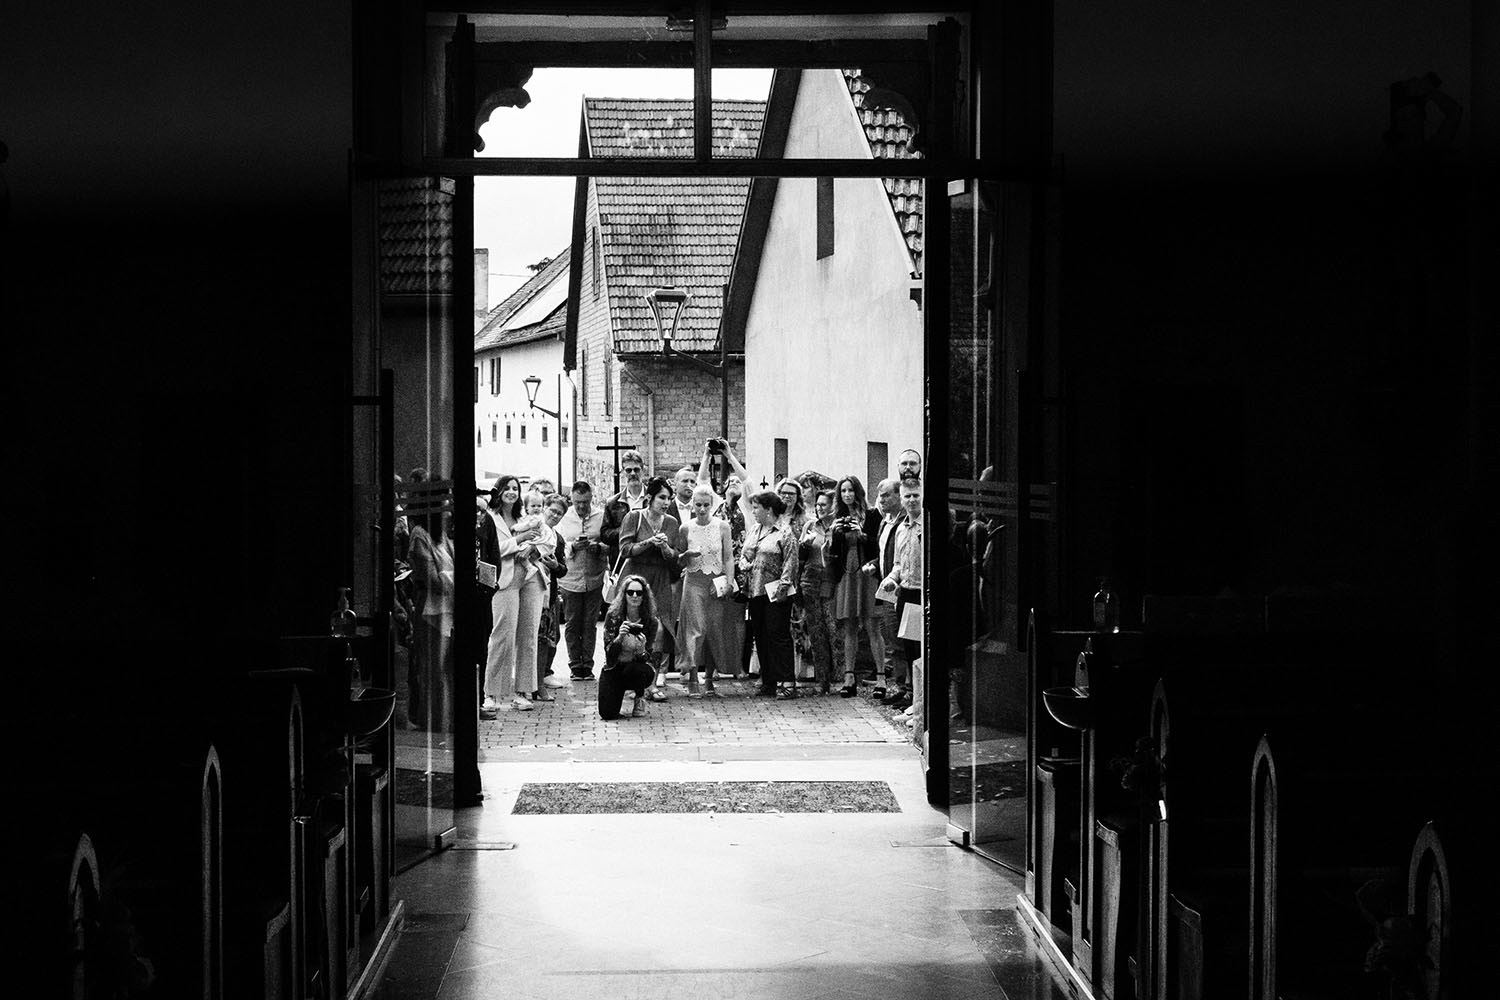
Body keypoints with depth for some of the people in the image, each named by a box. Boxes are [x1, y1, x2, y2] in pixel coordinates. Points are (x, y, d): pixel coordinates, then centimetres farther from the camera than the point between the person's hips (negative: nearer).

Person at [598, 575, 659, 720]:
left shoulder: (651, 621, -11)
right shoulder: (613, 616, -12)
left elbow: (646, 659, -12)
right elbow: (609, 654, -16)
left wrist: (641, 649, -36)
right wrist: (619, 637, -35)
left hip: (637, 666, 0)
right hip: (614, 669, 0)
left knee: (633, 671, -38)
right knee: (608, 713, -19)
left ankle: (640, 697, -2)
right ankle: (619, 691, 18)